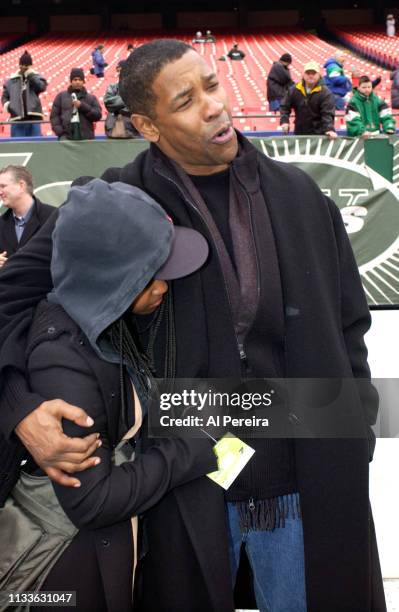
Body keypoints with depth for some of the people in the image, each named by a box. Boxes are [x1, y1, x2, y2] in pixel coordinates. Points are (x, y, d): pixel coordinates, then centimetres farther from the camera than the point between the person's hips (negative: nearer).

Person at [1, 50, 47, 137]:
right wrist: (6, 104, -1)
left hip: (33, 118, -2)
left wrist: (30, 75, -9)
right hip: (17, 119, 2)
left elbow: (42, 87, -11)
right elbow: (4, 96, 19)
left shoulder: (36, 77, 10)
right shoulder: (11, 81, 14)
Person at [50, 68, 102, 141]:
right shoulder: (61, 96, 13)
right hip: (66, 135, -1)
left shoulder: (91, 98, 14)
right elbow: (54, 115, 9)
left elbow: (98, 115, 2)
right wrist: (59, 130, -6)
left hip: (86, 136, 1)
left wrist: (82, 106, -7)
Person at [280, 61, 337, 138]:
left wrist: (330, 129, -34)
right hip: (299, 132, 4)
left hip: (318, 134, -3)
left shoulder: (325, 93, -11)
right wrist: (284, 121, -8)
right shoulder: (294, 90, 0)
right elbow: (285, 107, 8)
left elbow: (328, 114, -18)